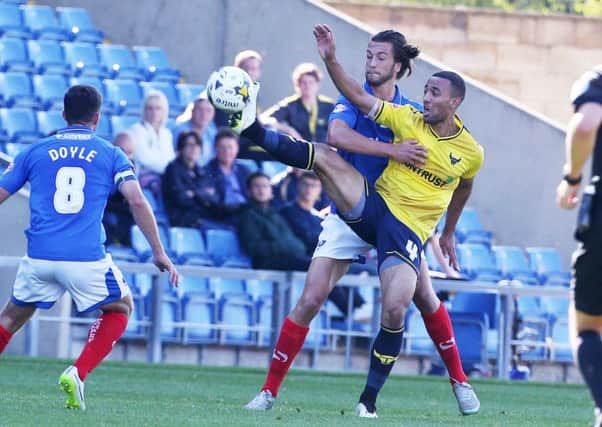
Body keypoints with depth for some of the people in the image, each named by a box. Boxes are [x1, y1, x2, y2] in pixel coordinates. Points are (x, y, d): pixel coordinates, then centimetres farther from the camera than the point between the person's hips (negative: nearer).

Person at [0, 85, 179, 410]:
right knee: (120, 307, 22)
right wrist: (159, 253, 3)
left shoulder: (35, 152, 11)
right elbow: (137, 202, -2)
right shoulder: (111, 155, 8)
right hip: (86, 258, -2)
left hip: (39, 257, 2)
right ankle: (78, 374, 4)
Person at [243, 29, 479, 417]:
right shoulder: (354, 99, -7)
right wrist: (392, 150, -34)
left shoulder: (413, 112, 1)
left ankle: (460, 381, 22)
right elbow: (337, 135, -29)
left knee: (426, 298, 3)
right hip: (349, 215, -2)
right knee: (310, 301, -10)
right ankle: (270, 389, -3)